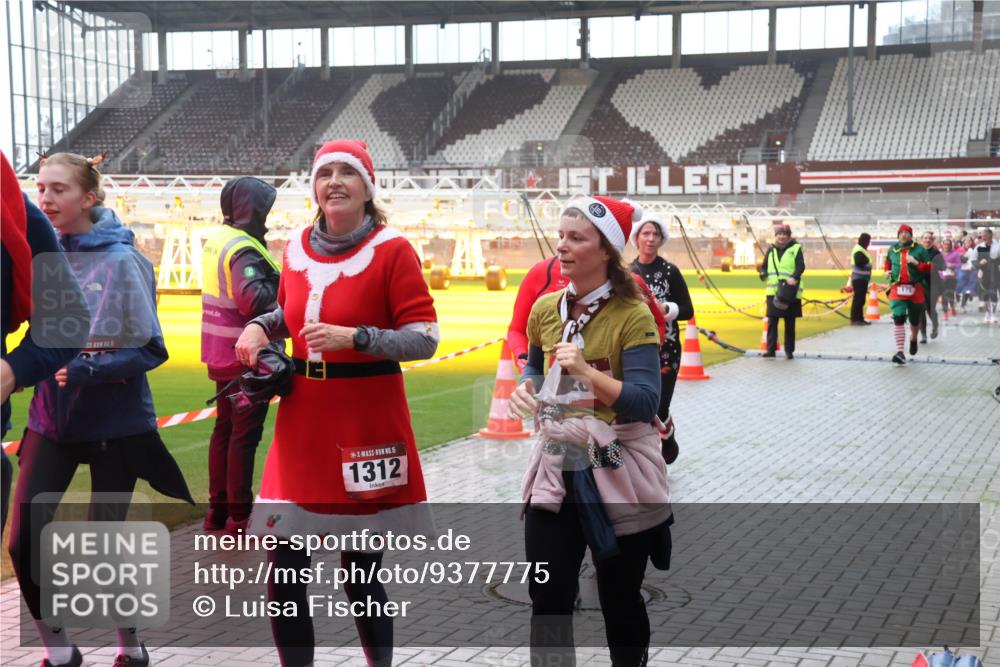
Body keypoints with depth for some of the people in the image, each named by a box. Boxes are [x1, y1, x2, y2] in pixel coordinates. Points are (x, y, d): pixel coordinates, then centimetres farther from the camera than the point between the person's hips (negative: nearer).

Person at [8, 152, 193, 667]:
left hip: (115, 422, -4)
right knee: (23, 542, -2)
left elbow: (150, 350, -12)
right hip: (50, 418, 4)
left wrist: (85, 369, -24)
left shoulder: (121, 260, -13)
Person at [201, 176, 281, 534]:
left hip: (223, 356, 9)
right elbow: (252, 300, -33)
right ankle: (239, 516, 7)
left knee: (225, 428, 17)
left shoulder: (216, 239, 8)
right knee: (245, 435, -1)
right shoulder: (244, 250, -20)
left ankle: (217, 508, 26)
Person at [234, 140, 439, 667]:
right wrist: (258, 327, 4)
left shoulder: (392, 250, -9)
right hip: (302, 420, 5)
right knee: (284, 567, 4)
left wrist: (354, 337, -24)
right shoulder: (297, 249, 7)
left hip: (367, 422, -4)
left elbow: (425, 338, -13)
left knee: (361, 565, 8)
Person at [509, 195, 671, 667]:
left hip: (618, 473, -4)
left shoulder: (633, 315, -14)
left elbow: (646, 403, -20)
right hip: (556, 469, 4)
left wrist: (586, 372, -32)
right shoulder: (545, 309, 2)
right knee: (548, 600, 3)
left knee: (620, 602, 11)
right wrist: (525, 389, -1)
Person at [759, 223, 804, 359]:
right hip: (773, 291, 3)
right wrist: (763, 274, -5)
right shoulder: (771, 250, 11)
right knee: (772, 320, -4)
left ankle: (789, 350, 14)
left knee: (790, 322, 6)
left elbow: (801, 266, -12)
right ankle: (771, 349, -3)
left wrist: (794, 277, -30)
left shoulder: (795, 249, 0)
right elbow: (764, 266, 18)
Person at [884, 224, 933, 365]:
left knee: (915, 319, 15)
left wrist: (916, 263, -17)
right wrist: (887, 271, 8)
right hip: (897, 288, 0)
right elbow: (888, 262, 27)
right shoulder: (892, 250, 7)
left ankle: (913, 339, 50)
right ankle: (900, 352, -17)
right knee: (898, 319, -16)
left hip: (916, 289, 0)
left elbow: (928, 267, -1)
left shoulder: (919, 249, 0)